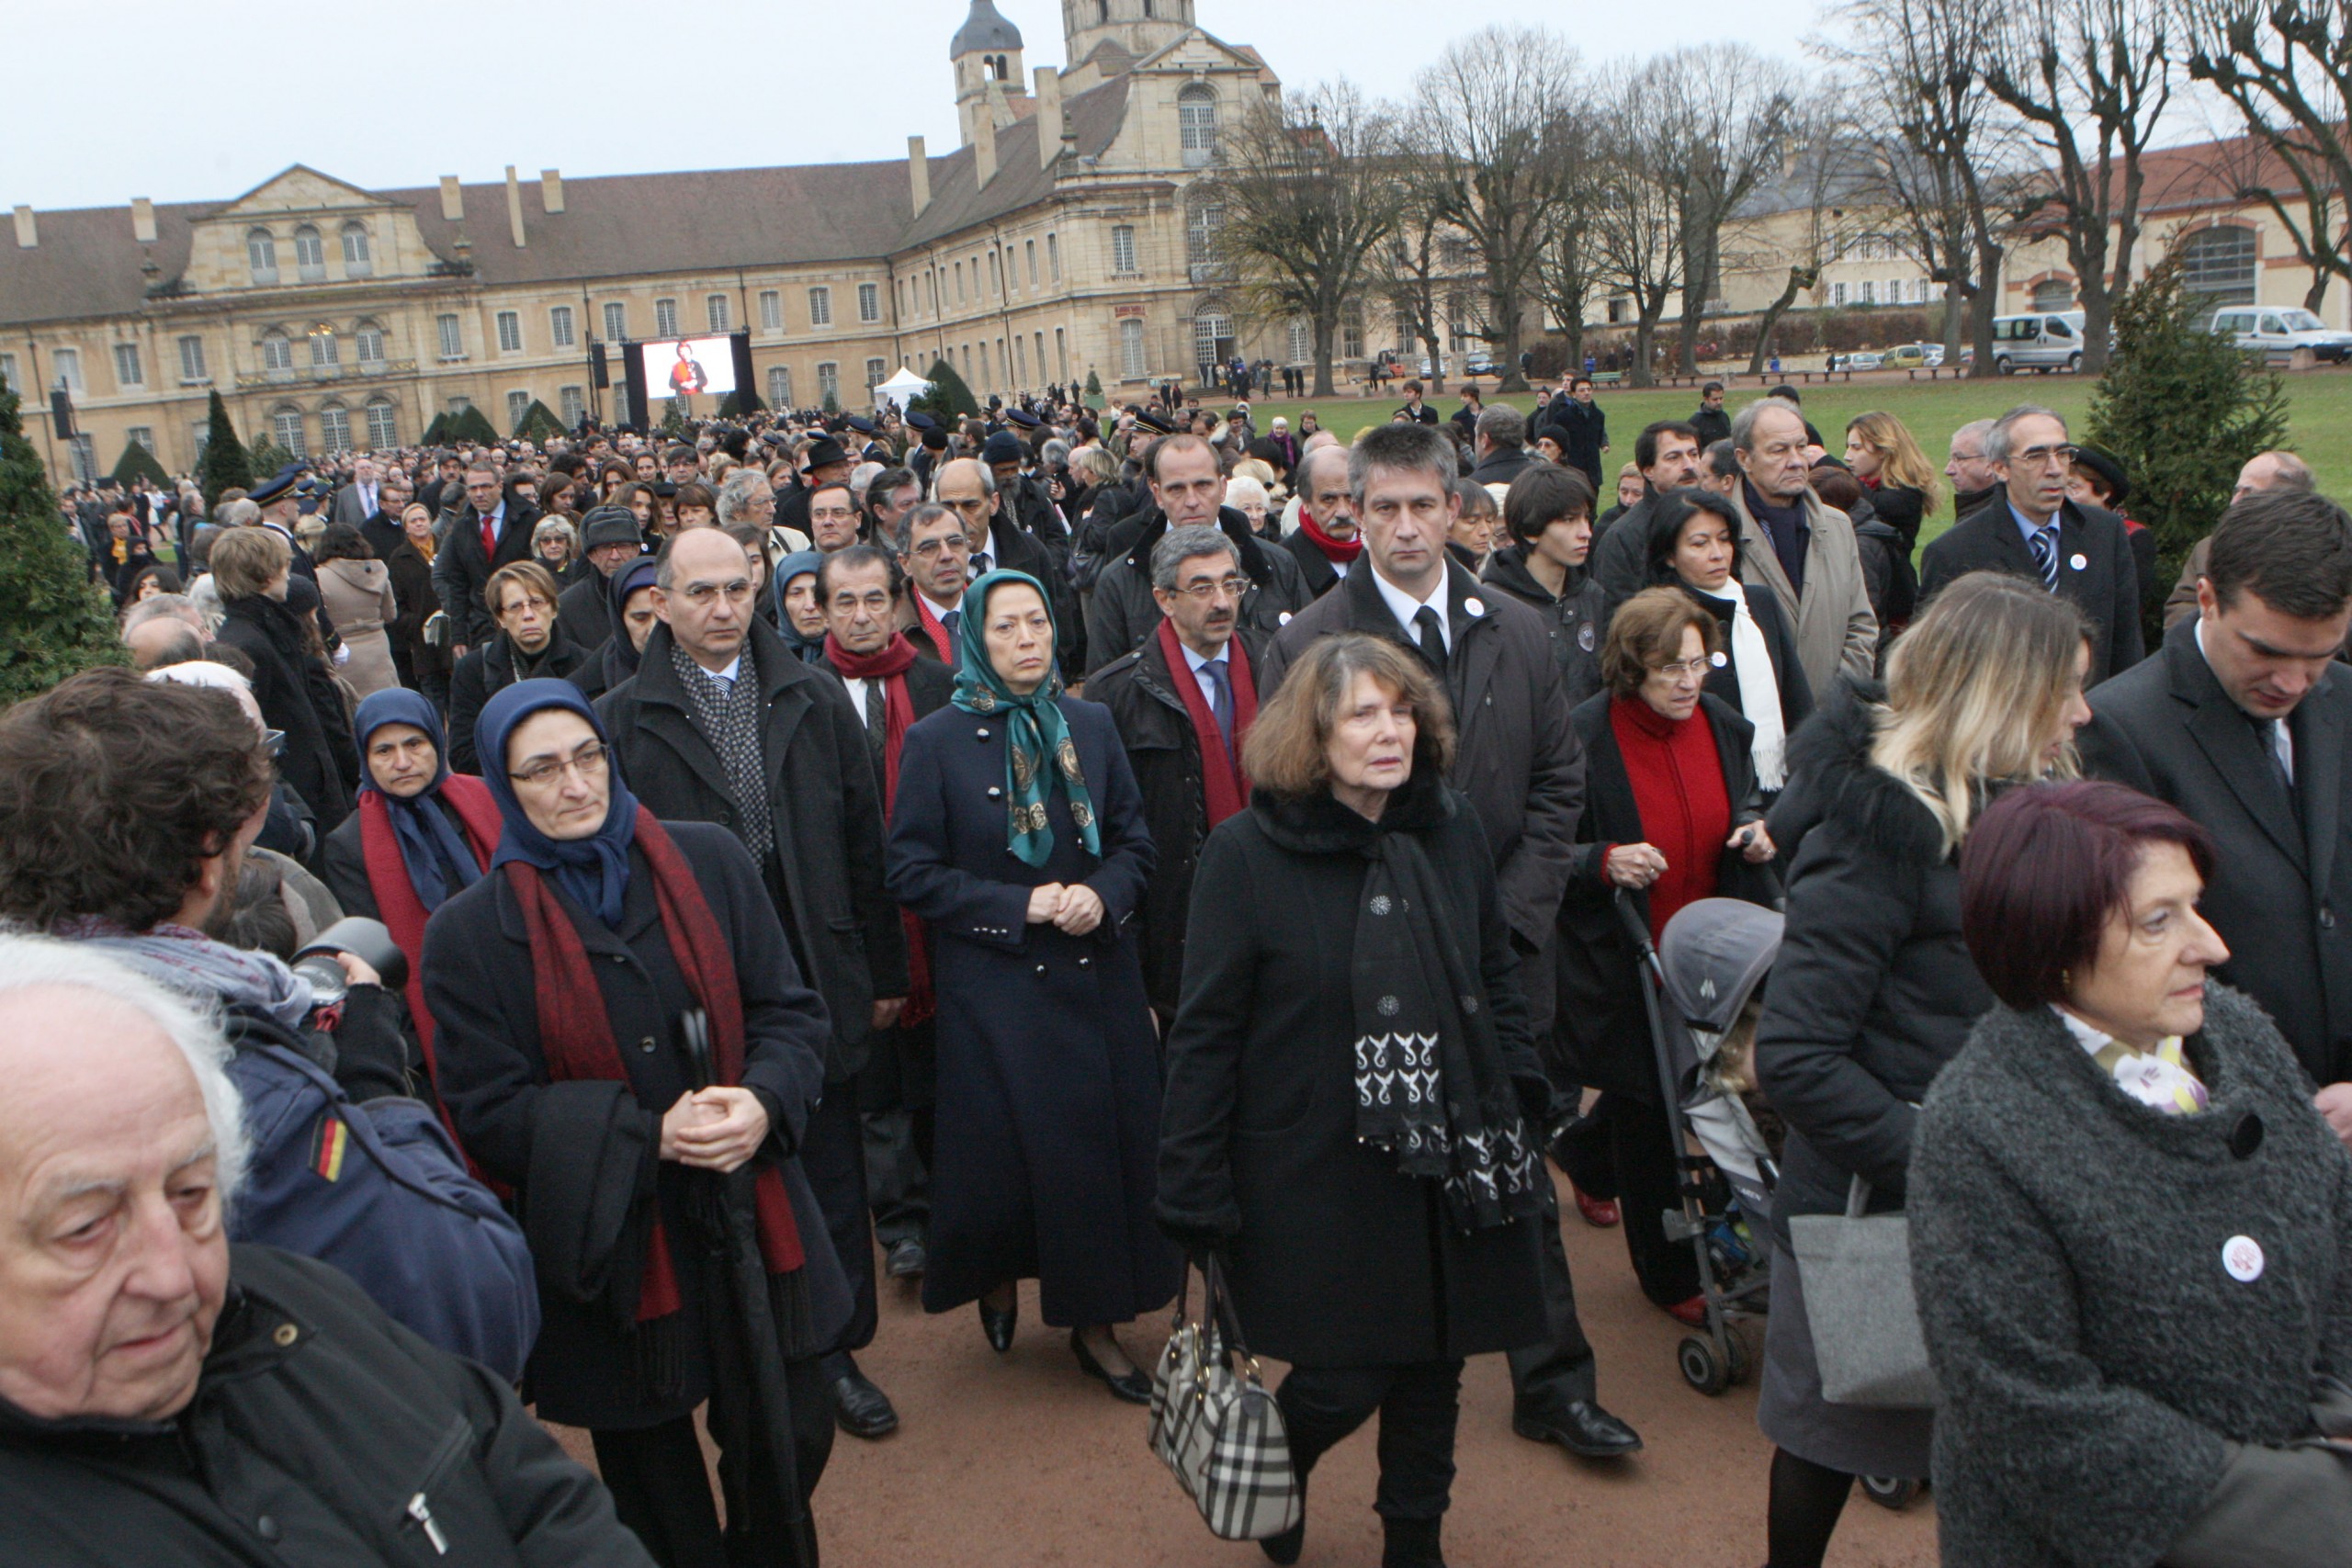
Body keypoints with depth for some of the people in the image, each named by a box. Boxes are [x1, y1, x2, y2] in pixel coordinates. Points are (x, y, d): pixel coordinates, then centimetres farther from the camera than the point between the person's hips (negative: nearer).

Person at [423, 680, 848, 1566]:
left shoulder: (707, 860, 0)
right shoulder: (470, 931, -7)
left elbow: (791, 1012, 3)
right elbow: (487, 1114, -9)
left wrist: (763, 1102, -17)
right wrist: (649, 1136, -20)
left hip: (751, 1229, 2)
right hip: (612, 1255, -2)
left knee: (791, 1446, 13)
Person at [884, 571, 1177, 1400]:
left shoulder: (1091, 726, 5)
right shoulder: (936, 741, -4)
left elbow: (1135, 841, 9)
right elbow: (912, 874, -5)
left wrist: (1102, 894, -12)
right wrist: (1021, 905, -14)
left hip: (1097, 979, 3)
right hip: (994, 987, -3)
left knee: (1109, 1148, 3)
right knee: (1004, 1155, 1)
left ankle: (1096, 1325, 21)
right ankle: (998, 1279, 34)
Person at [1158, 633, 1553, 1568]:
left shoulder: (1453, 830, 3)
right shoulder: (1245, 853, -11)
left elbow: (1498, 976, 14)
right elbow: (1205, 1034, -9)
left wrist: (1521, 1100, 6)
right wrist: (1194, 1192, -10)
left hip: (1450, 1165, 4)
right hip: (1317, 1175, -4)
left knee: (1435, 1368, 13)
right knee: (1343, 1379, 3)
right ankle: (1273, 1478, 37)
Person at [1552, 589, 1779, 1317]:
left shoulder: (1723, 724, 1)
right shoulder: (1582, 736, -16)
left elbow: (1745, 802, 18)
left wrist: (1755, 830, -4)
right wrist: (1604, 863, -29)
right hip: (1621, 958, -5)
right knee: (1647, 1112, 7)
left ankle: (1583, 1155, 52)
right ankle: (1670, 1275, 27)